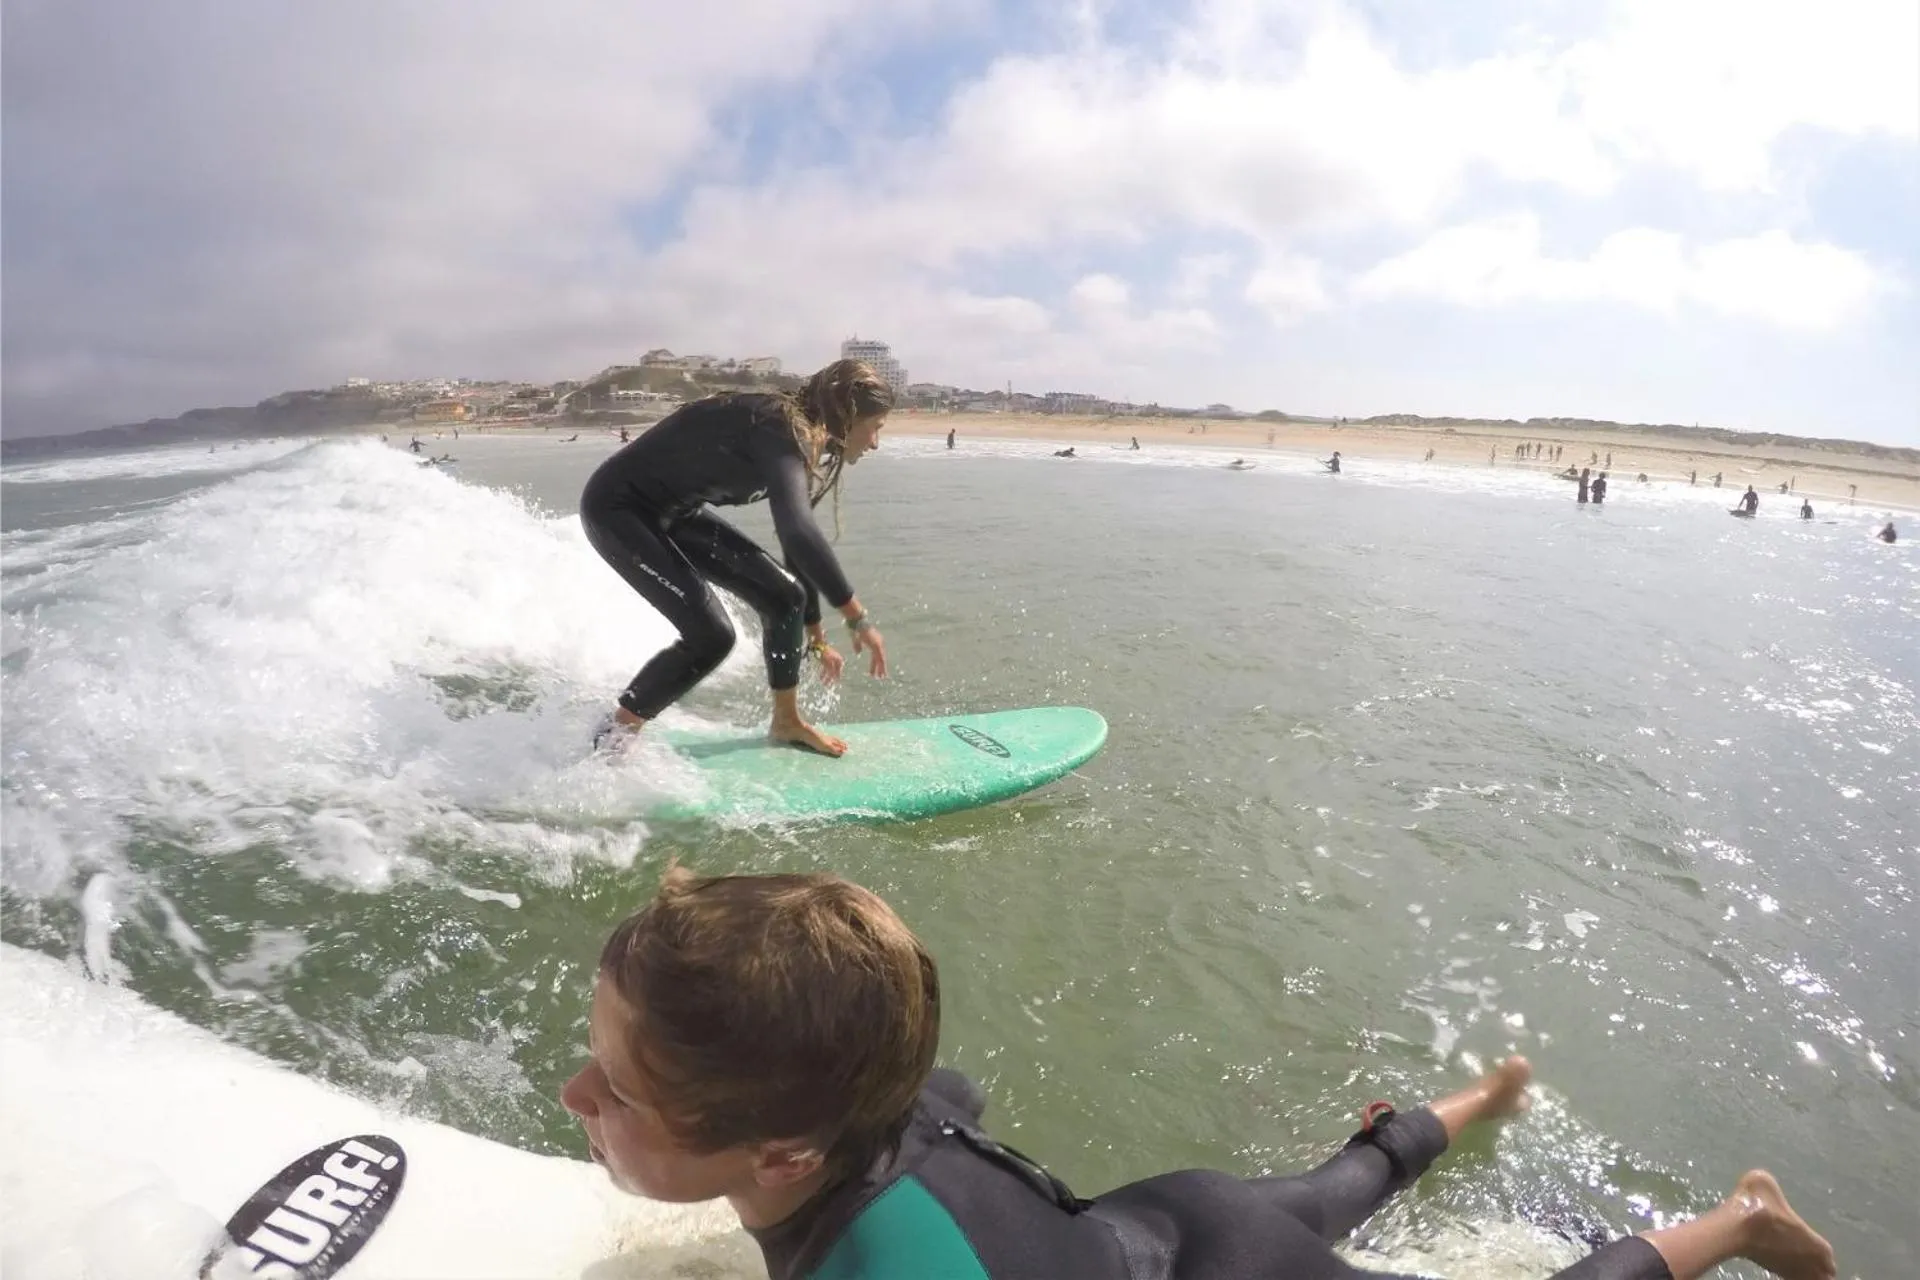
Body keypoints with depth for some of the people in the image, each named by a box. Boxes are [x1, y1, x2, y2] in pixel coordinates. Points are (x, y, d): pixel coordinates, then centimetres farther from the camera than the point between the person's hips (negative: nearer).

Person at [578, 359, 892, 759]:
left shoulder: (796, 444, 2)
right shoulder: (778, 428, -26)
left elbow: (797, 543, 13)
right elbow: (799, 533, -42)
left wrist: (816, 636, 21)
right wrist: (859, 618, -36)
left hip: (673, 512, 9)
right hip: (616, 507, -9)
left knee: (783, 595, 2)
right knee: (710, 634, -17)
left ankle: (786, 721, 18)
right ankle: (612, 735, 2)